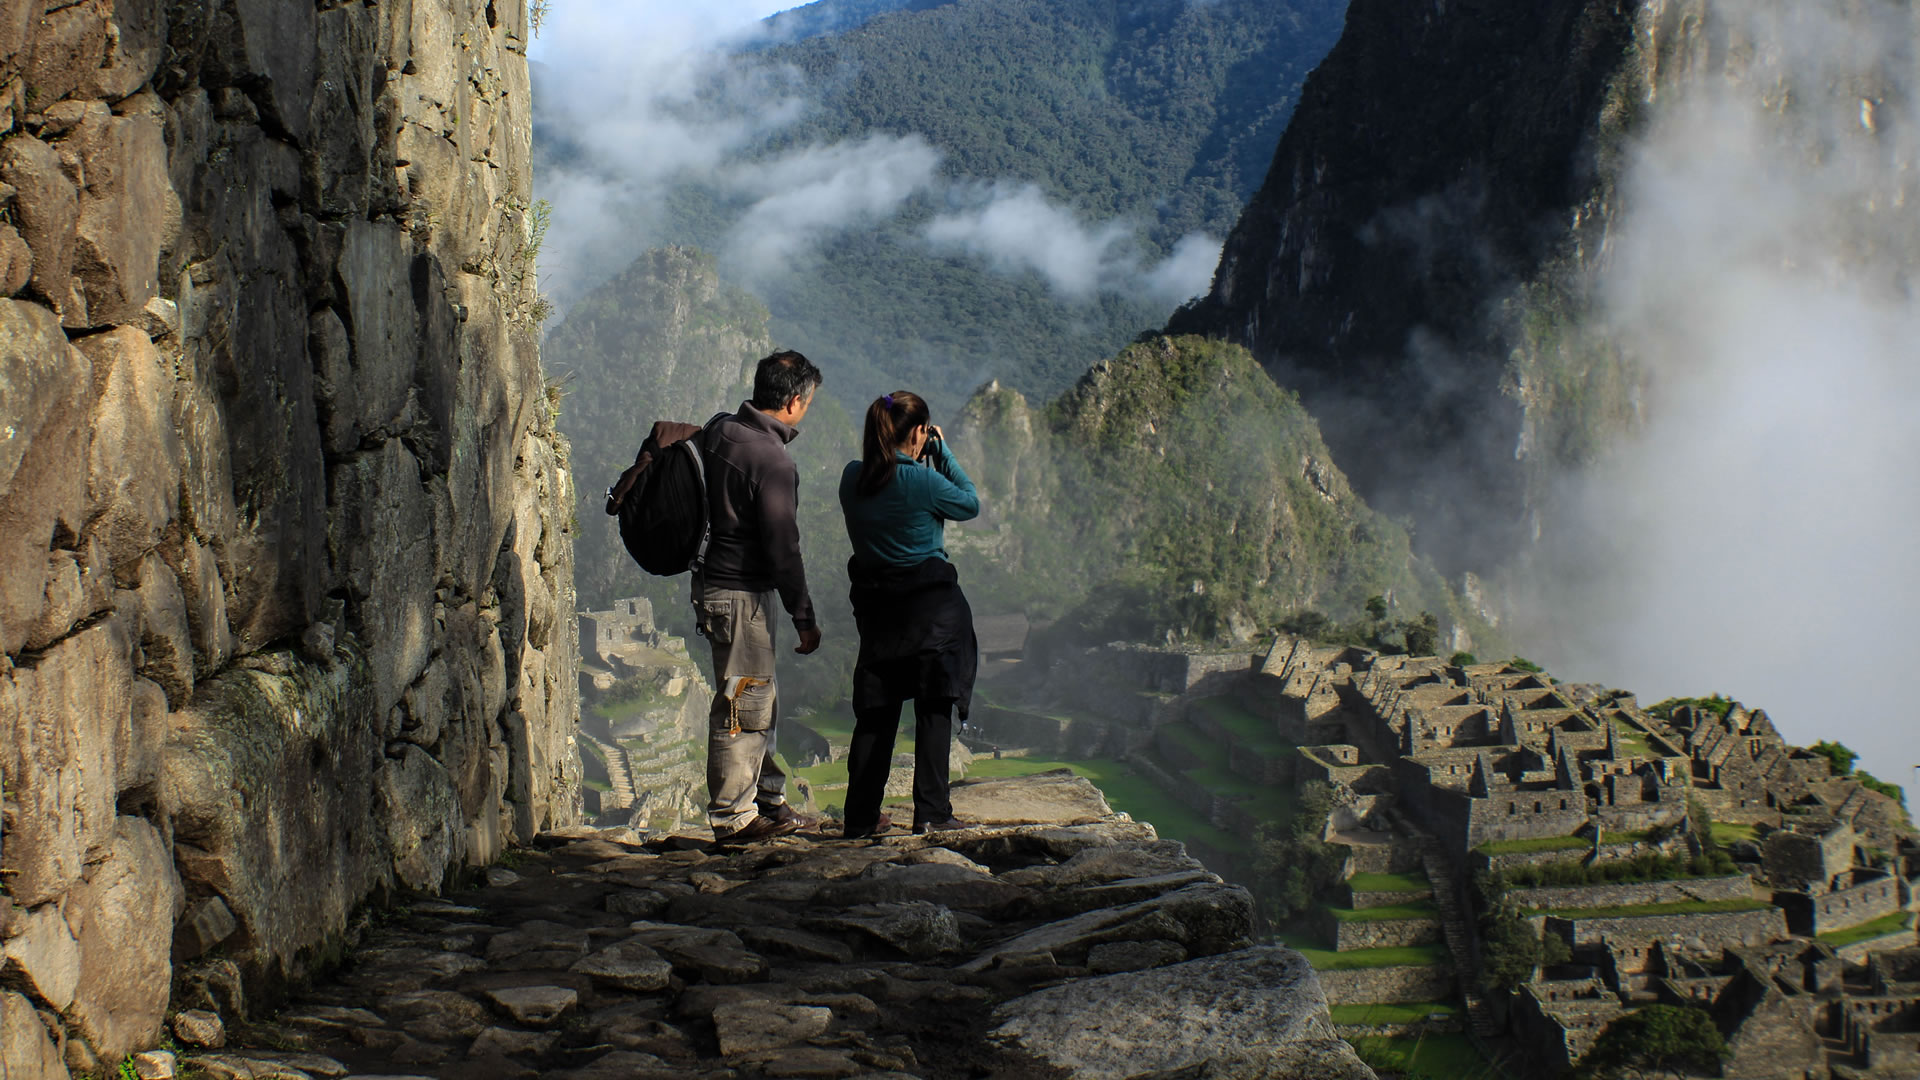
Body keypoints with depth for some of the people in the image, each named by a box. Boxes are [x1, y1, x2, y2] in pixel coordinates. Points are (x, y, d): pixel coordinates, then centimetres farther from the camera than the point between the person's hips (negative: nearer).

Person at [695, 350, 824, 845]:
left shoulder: (720, 431, 5)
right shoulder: (772, 461, -21)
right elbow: (782, 549, -19)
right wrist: (804, 618, -12)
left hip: (713, 580, 10)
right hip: (741, 593, -10)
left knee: (761, 699, 18)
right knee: (743, 703, -2)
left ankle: (768, 799, 27)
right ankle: (734, 818, 5)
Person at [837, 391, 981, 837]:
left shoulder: (853, 478, 0)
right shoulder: (922, 479, -16)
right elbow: (970, 504, 0)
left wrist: (916, 461, 13)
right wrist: (942, 452, 5)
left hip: (876, 607, 5)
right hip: (932, 607, -5)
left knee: (875, 714, 11)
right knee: (934, 709, 3)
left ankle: (861, 816, 11)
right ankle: (931, 810, -1)